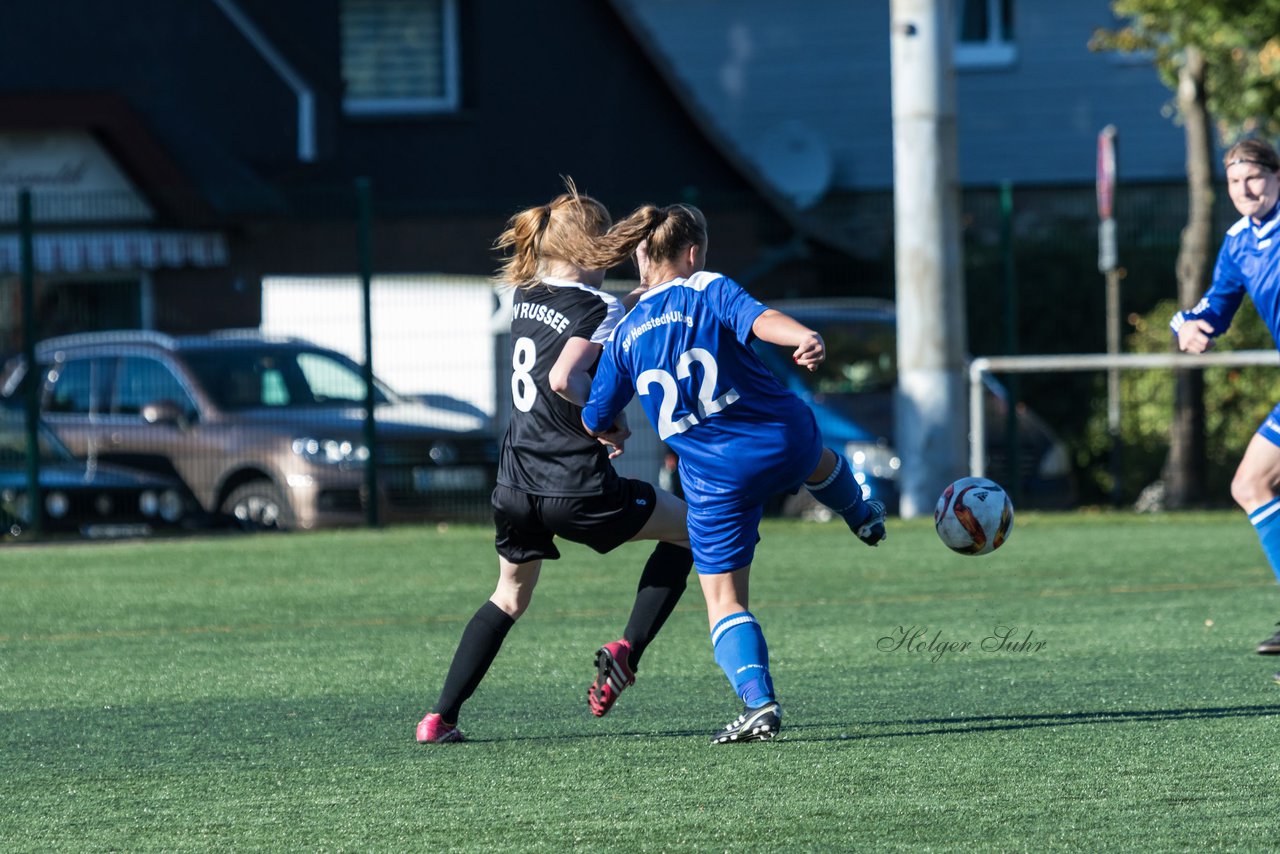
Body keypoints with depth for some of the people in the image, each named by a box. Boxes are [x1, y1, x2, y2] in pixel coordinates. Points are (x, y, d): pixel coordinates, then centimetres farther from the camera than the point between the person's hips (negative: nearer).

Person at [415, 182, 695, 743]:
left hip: (515, 485, 6)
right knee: (690, 528, 16)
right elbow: (564, 379, -25)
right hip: (578, 487, -6)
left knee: (509, 597, 25)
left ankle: (441, 717, 14)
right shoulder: (600, 308, -12)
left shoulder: (526, 299, 8)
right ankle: (628, 649, 3)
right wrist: (608, 423, -11)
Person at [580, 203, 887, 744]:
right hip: (783, 437, 0)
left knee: (725, 600, 5)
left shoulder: (624, 337, 5)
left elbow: (594, 422, 12)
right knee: (817, 455, 40)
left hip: (714, 476, 0)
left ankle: (759, 703, -15)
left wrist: (609, 439, 36)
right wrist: (805, 338, -44)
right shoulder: (709, 291, -4)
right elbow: (760, 319, -26)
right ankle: (863, 518, 69)